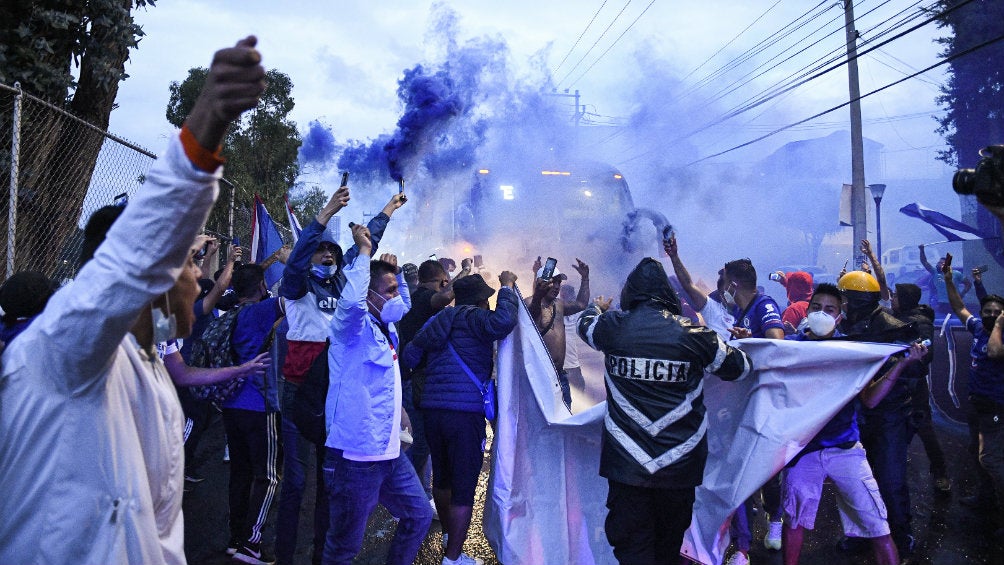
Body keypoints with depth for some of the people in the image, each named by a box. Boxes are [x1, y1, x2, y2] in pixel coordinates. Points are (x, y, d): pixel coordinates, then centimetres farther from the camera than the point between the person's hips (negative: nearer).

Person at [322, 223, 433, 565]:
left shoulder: (385, 327, 12)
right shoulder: (354, 327, -12)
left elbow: (405, 305, 34)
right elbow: (351, 299, -36)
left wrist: (395, 271, 16)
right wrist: (364, 252, -23)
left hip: (389, 453, 9)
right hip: (355, 456, -9)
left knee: (419, 516, 19)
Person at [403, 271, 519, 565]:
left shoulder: (437, 321, 15)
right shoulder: (474, 318, -6)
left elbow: (410, 355, 16)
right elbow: (503, 322, -26)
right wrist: (508, 287, -11)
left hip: (432, 409, 7)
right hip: (465, 411, -7)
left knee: (442, 476, 24)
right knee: (463, 487, 0)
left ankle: (448, 532, 44)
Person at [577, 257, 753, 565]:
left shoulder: (612, 326, -6)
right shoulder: (693, 333, -7)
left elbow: (584, 323, 19)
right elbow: (740, 367, 8)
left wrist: (596, 307, 42)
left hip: (626, 463, -1)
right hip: (680, 460, 1)